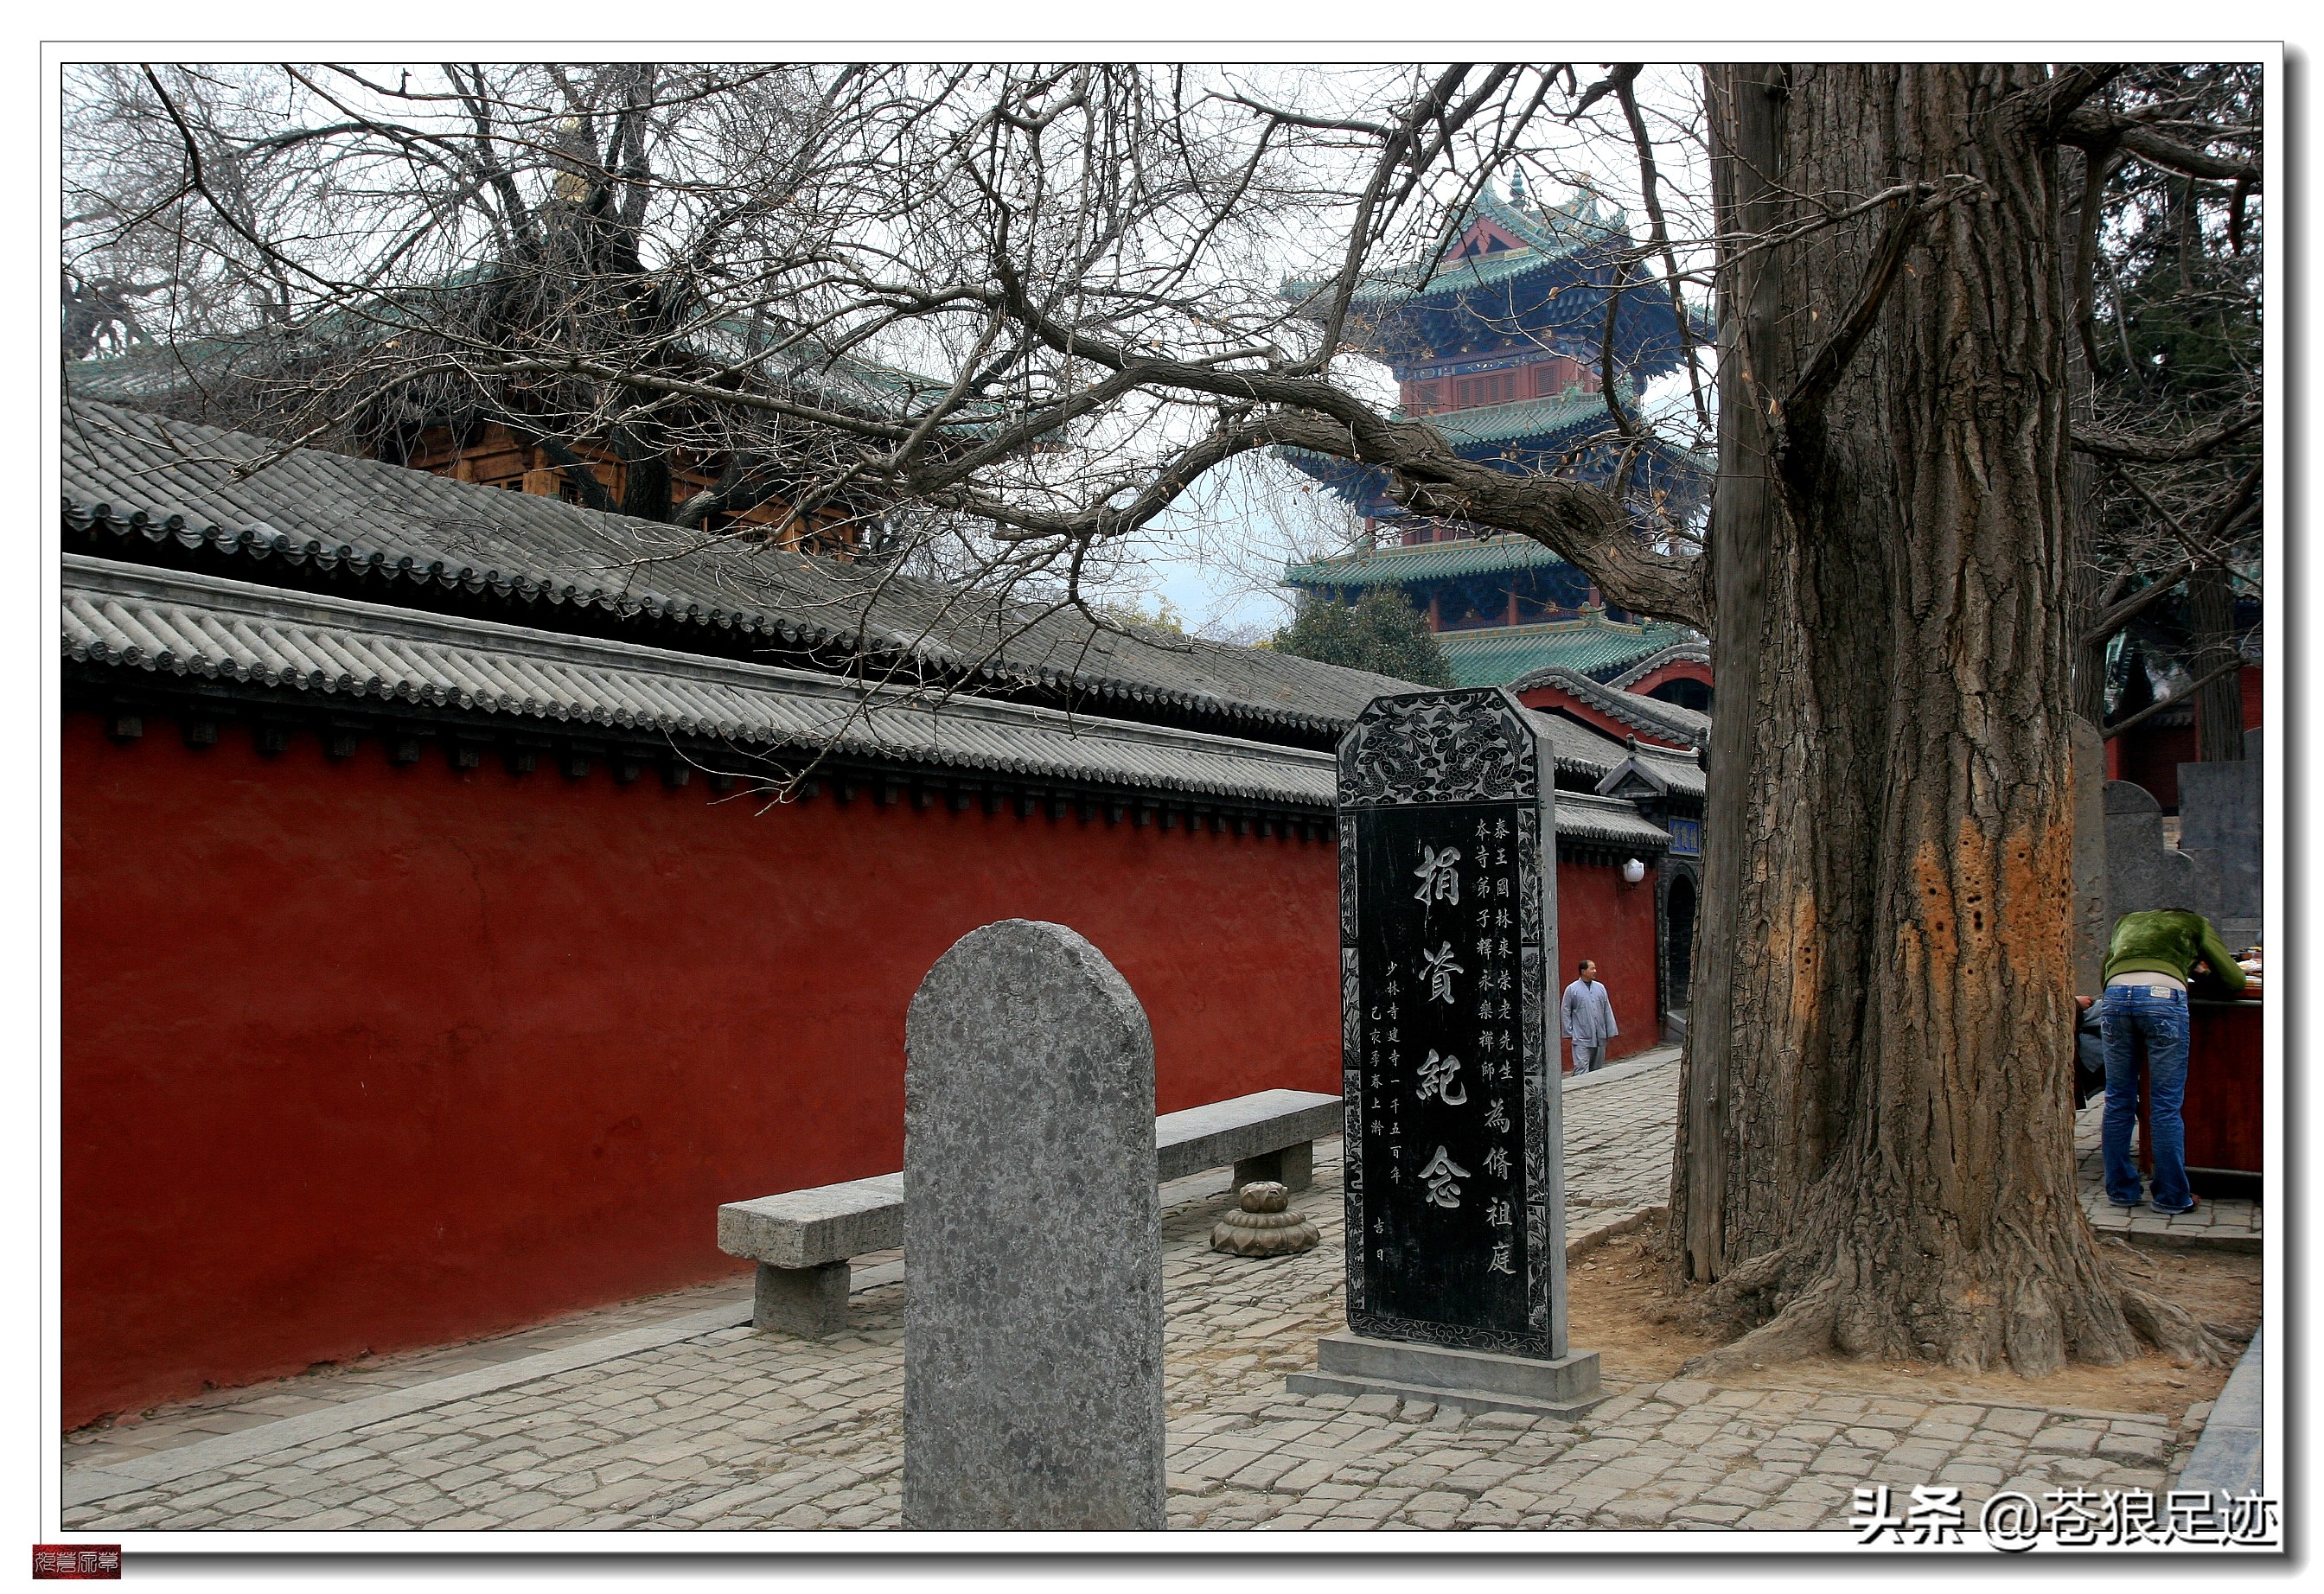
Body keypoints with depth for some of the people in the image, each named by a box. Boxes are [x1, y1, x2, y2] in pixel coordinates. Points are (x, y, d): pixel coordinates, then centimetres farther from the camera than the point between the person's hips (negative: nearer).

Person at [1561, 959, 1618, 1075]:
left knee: (1597, 1068, 10)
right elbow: (1566, 1013, 0)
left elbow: (1607, 1011, 14)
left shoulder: (1600, 988, 12)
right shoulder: (1572, 989, -2)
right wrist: (1569, 1033, -4)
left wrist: (1611, 1031, 10)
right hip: (1581, 1038, -5)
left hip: (1600, 1038, 5)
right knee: (1581, 1068, -12)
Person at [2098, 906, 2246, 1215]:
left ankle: (2120, 1190, 16)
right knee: (2166, 1106, 3)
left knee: (2119, 1102, 11)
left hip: (2115, 995, 3)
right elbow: (2235, 980, 26)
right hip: (2163, 995, -3)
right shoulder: (2196, 924, 28)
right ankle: (2171, 1196, 9)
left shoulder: (2127, 921, 37)